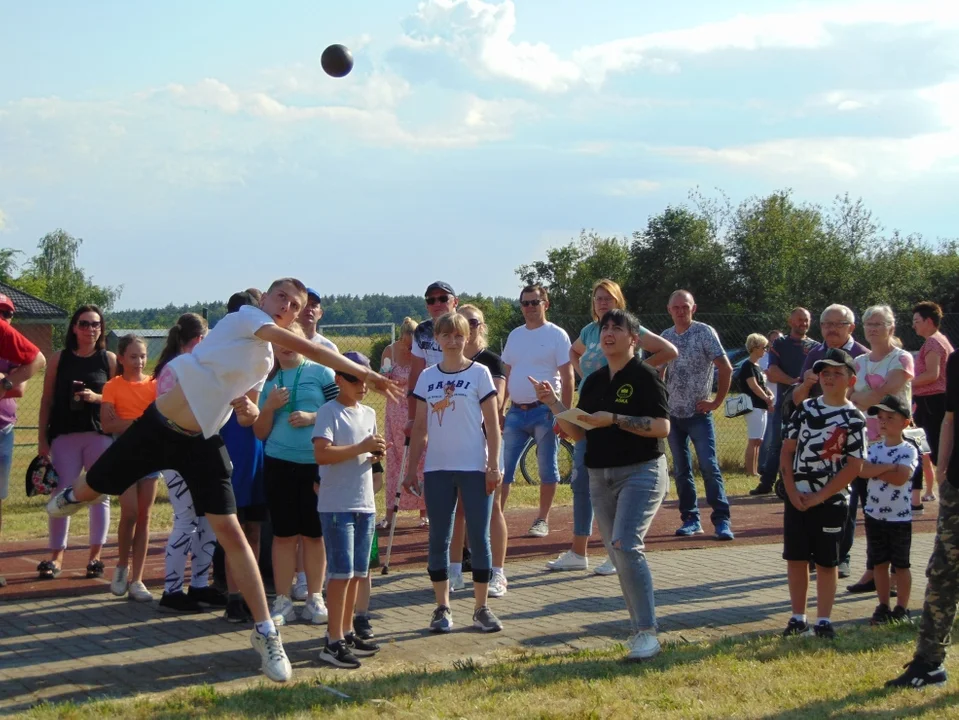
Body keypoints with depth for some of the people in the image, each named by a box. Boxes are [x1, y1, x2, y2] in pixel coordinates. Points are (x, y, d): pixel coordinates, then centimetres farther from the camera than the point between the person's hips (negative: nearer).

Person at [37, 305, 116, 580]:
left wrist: (97, 397, -14)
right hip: (64, 434, 0)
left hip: (100, 435, 0)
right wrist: (42, 437, 1)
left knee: (99, 495, 2)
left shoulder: (109, 359, 5)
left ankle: (95, 556, 10)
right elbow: (47, 400, 7)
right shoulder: (59, 359, 6)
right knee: (62, 495, -3)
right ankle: (56, 557, 3)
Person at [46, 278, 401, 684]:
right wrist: (364, 373, -31)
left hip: (200, 442, 4)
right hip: (156, 426, -4)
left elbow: (249, 412, 19)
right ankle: (72, 497, 55)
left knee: (230, 532, -7)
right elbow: (306, 348, -27)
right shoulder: (246, 316, -13)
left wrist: (248, 407, -6)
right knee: (93, 490, 13)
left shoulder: (266, 359, 7)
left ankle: (265, 632, -5)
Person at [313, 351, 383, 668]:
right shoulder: (329, 412, -9)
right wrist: (361, 448, -22)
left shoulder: (369, 413, 15)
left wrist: (376, 455, 1)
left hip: (365, 504, 8)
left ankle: (346, 633, 20)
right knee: (342, 573, -9)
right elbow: (322, 454, -21)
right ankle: (334, 642, -6)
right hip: (337, 505, -7)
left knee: (358, 573, 11)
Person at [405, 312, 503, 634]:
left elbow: (492, 424, -1)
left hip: (474, 468, -3)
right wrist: (411, 469, 7)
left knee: (479, 537, 1)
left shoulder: (479, 373, 0)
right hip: (437, 469, 3)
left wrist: (493, 466, -8)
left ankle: (481, 608, 9)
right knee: (439, 539, 5)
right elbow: (420, 427, 10)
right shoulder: (428, 377, 8)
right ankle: (442, 608, 13)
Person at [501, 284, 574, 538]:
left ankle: (542, 520, 12)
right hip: (516, 412, 5)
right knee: (503, 467, 2)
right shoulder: (515, 335, 12)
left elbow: (567, 378, -7)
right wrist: (499, 409, 12)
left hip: (544, 411, -5)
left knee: (547, 468, 3)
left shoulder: (556, 335, -5)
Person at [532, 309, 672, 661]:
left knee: (626, 545, -21)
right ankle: (640, 625, 18)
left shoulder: (645, 376, -8)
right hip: (600, 477, 7)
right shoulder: (594, 381, 12)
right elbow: (578, 432, 13)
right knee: (618, 553, 8)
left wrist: (614, 420, -21)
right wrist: (553, 403, 1)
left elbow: (662, 427, -17)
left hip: (641, 473, -7)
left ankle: (647, 632, -18)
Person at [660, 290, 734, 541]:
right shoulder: (665, 337, 9)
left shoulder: (705, 333, -5)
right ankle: (690, 519, 14)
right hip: (673, 414, 5)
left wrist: (716, 402, -10)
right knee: (681, 470, 7)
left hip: (698, 414, -5)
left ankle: (722, 520, -8)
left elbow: (726, 368, -8)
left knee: (709, 466, -11)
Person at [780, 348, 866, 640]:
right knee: (795, 558, 7)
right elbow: (787, 449, 5)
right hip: (797, 498, 3)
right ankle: (798, 618, 18)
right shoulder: (805, 408, 4)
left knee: (826, 562, 5)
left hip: (831, 501, -3)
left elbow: (854, 466, -11)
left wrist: (819, 497, -13)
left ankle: (823, 621, 13)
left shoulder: (853, 418, -7)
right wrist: (791, 490, -6)